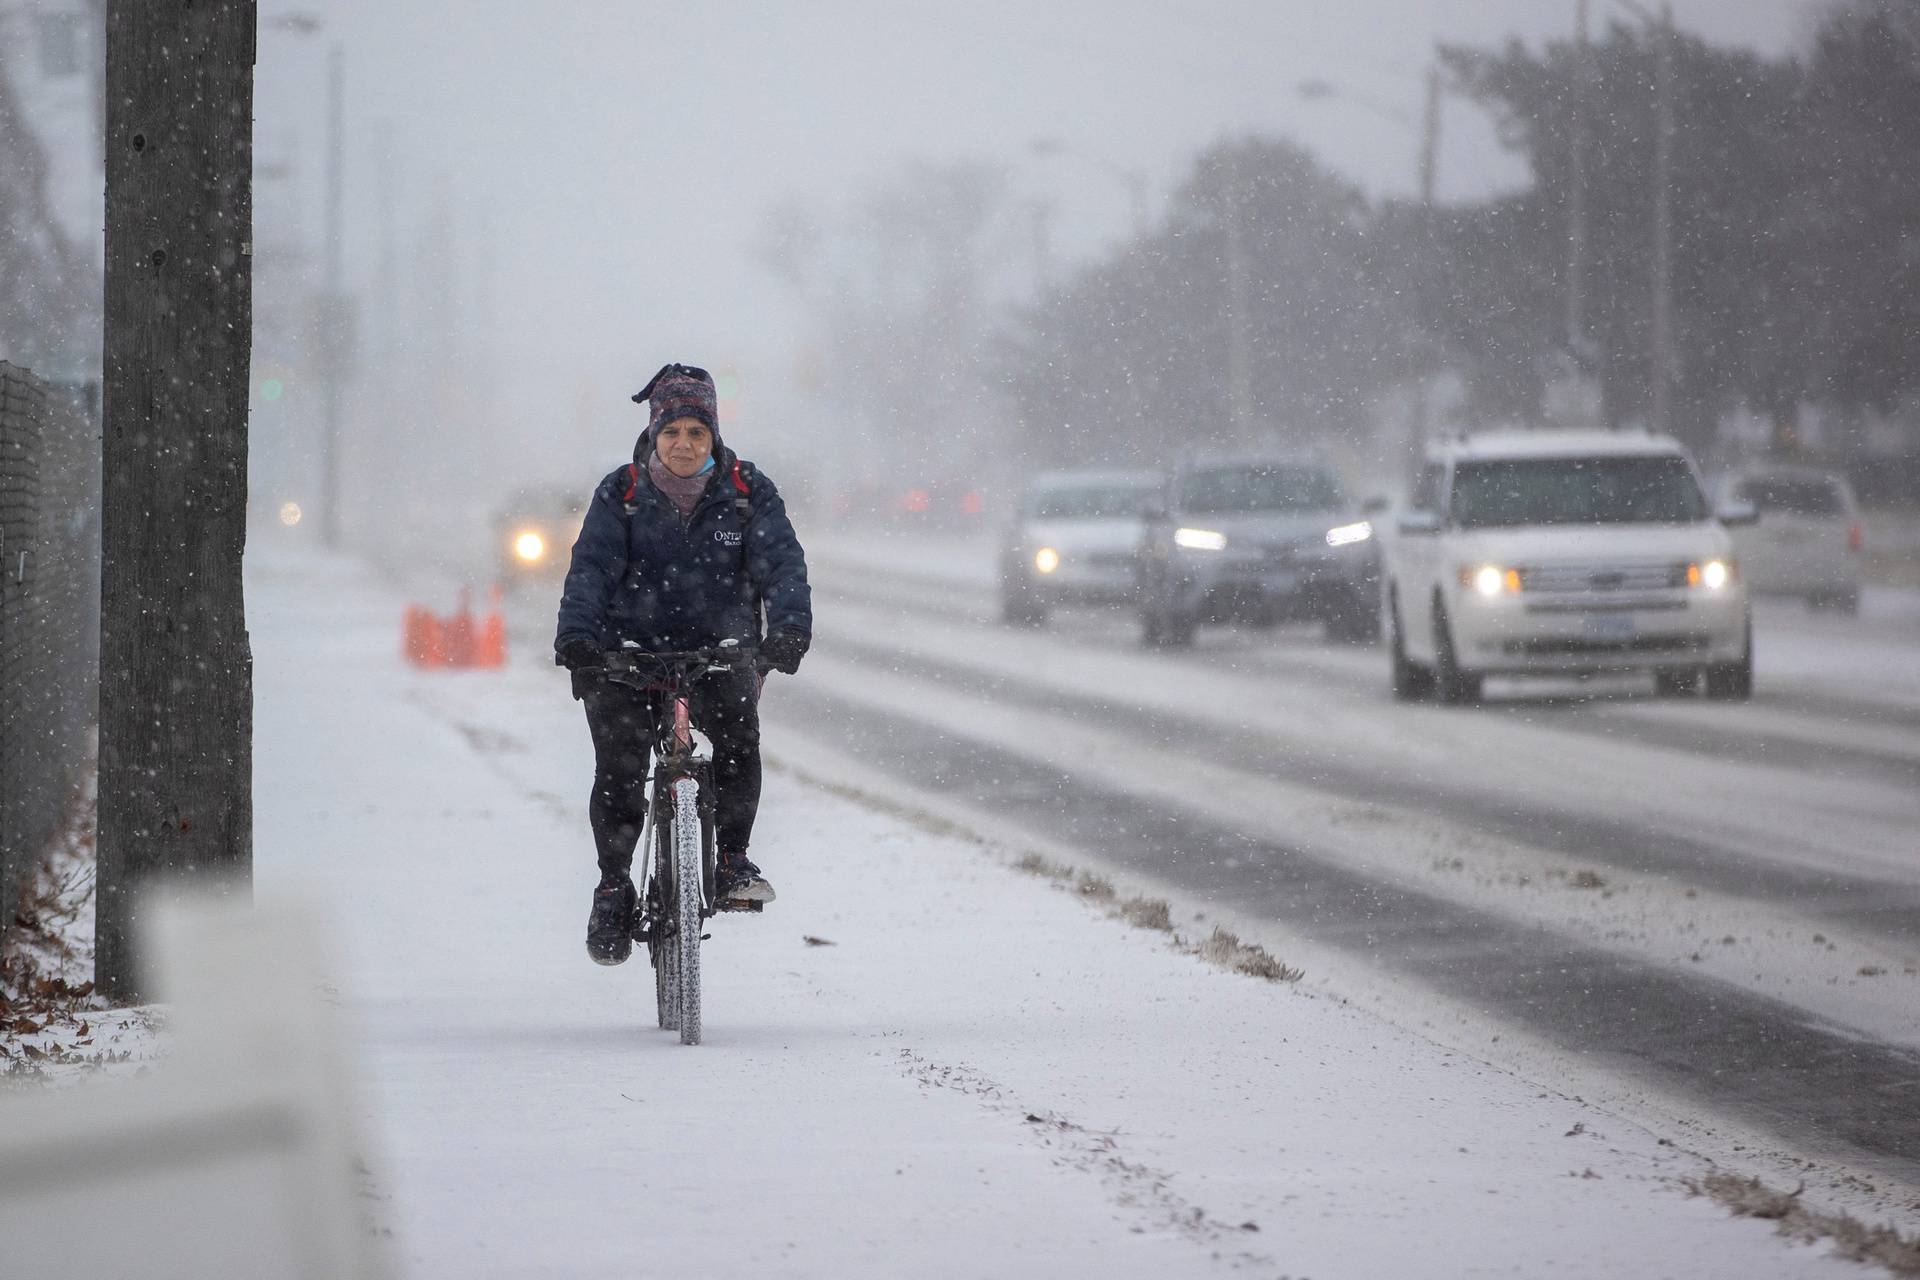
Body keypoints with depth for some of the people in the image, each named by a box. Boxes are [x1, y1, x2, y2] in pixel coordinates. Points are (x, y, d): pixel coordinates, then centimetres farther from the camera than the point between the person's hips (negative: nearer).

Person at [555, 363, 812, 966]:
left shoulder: (747, 491, 2)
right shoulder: (620, 495, 1)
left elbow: (781, 560, -8)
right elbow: (591, 568, -9)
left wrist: (789, 626, -28)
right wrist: (577, 636, -27)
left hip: (720, 651, 0)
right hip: (631, 652, 0)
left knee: (738, 733, -29)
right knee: (619, 767, -18)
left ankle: (733, 858, -10)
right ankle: (614, 885, 2)